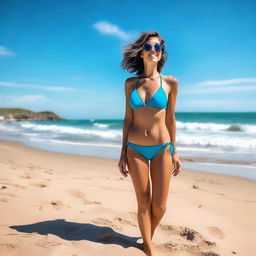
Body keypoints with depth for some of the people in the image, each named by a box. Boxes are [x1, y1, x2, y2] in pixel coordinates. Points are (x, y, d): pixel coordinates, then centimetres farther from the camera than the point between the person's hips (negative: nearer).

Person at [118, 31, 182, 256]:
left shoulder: (170, 82, -1)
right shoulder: (130, 83, 3)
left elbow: (170, 118, 4)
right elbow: (128, 118, 4)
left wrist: (174, 152, 4)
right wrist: (123, 152, 1)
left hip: (161, 149, 0)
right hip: (136, 149, 1)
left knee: (159, 206, 5)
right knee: (143, 203, 7)